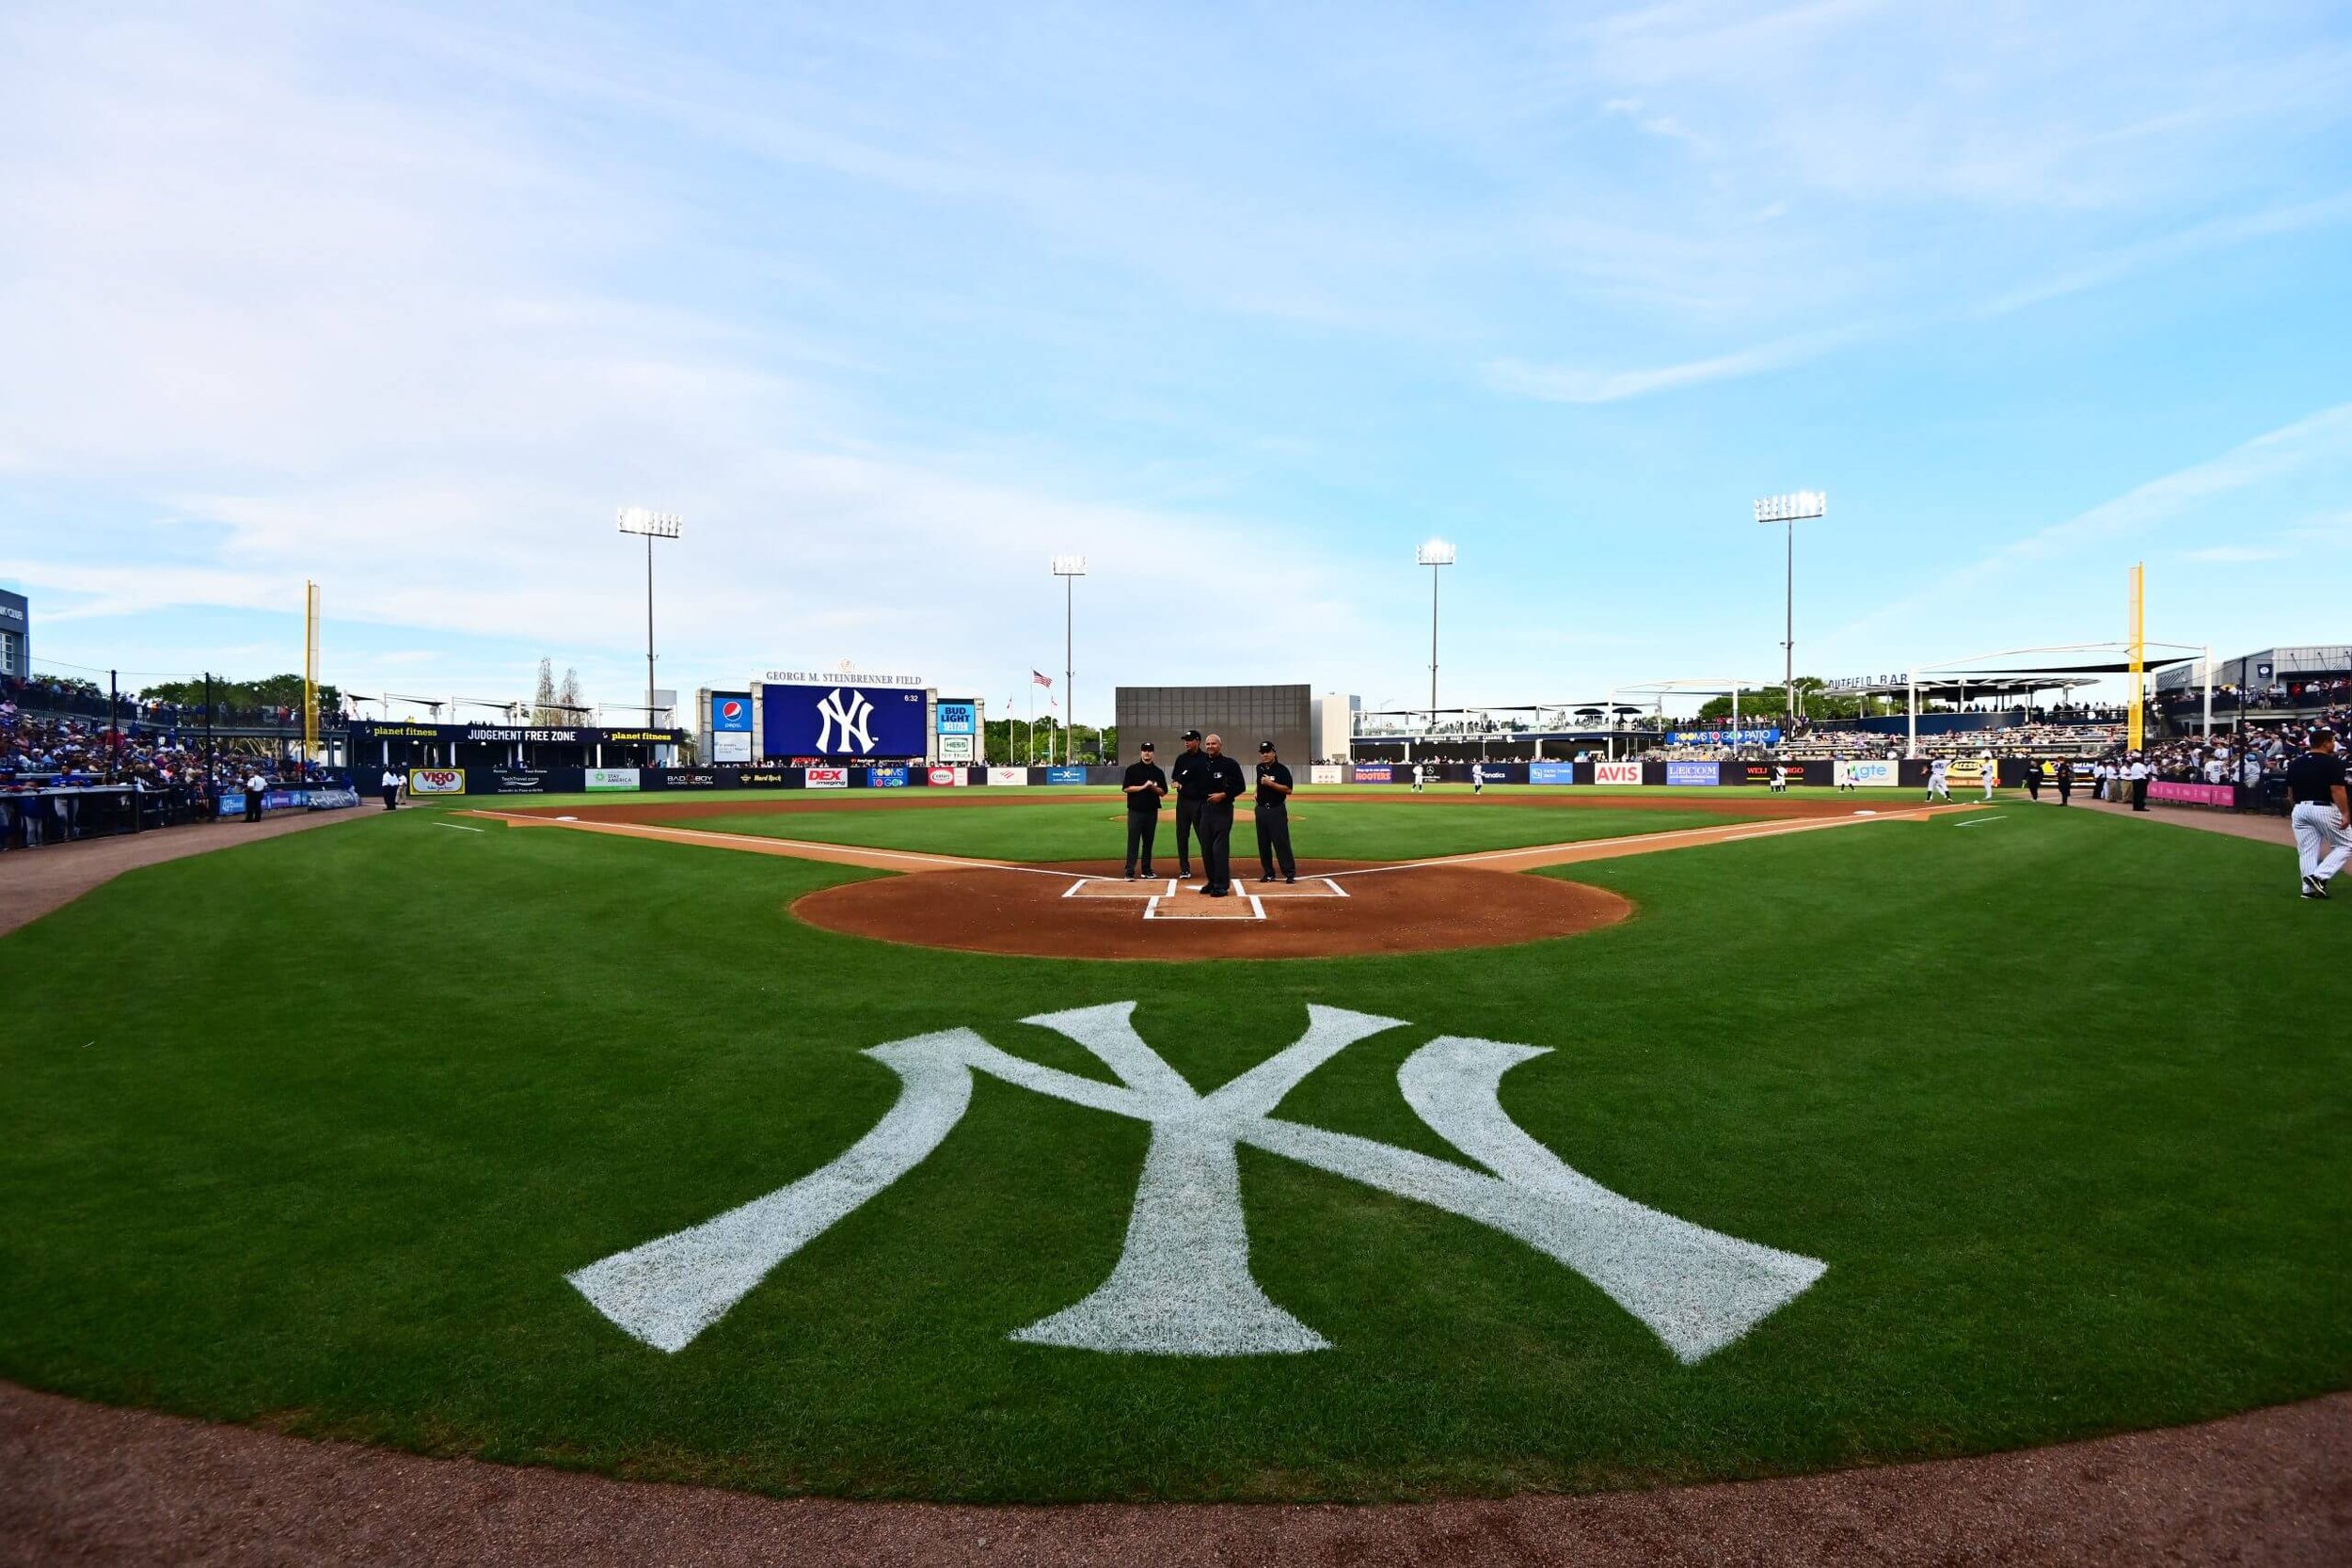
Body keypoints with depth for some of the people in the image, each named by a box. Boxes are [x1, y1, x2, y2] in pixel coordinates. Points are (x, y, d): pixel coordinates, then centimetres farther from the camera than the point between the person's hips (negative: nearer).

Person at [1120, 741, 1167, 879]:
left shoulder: (1158, 772, 10)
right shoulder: (1132, 769, 1)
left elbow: (1163, 792, 10)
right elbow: (1126, 788, -6)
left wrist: (1153, 788, -10)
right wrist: (1143, 787, -14)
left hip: (1152, 811, 3)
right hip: (1135, 811, -3)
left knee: (1148, 842, 9)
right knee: (1133, 842, -6)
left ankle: (1146, 870, 17)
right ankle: (1129, 872, -8)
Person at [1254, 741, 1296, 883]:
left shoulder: (1282, 770, -9)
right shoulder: (1260, 768, 11)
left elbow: (1288, 790, -16)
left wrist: (1271, 783, -23)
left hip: (1277, 810, -6)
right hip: (1261, 809, 6)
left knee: (1281, 843, -8)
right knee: (1263, 844, 8)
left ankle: (1290, 873, -4)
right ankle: (1268, 873, 16)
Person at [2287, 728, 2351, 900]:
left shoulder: (2295, 763, 8)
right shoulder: (2333, 762, -10)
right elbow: (2337, 790, -16)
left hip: (2299, 810, 6)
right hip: (2325, 809, -5)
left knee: (2307, 851, 7)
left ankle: (2310, 889, 4)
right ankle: (2319, 876, -7)